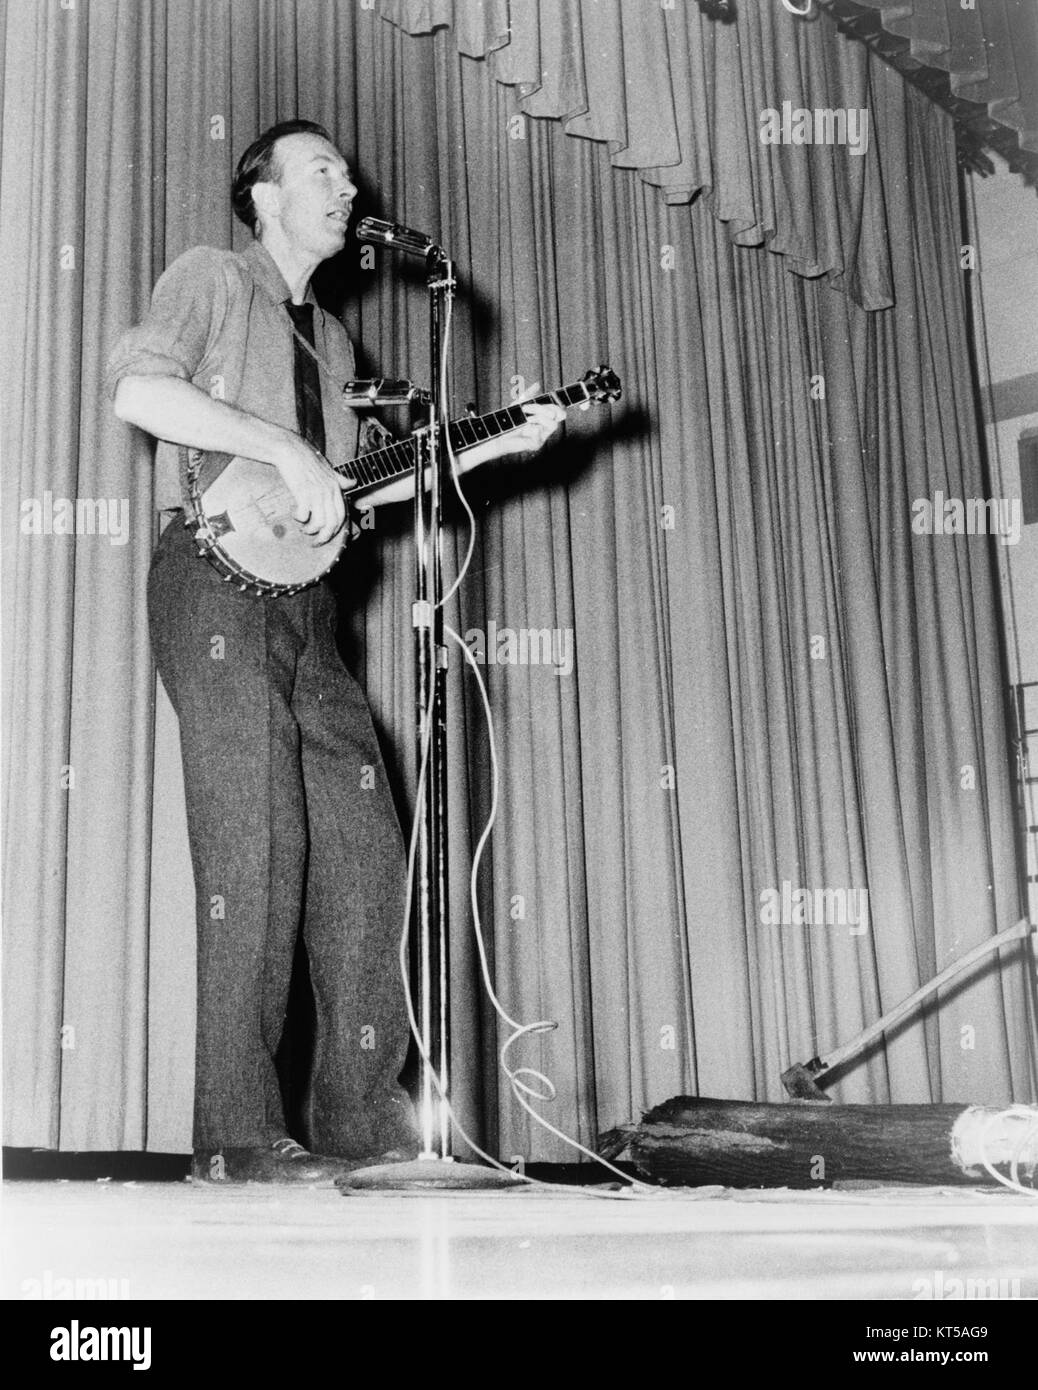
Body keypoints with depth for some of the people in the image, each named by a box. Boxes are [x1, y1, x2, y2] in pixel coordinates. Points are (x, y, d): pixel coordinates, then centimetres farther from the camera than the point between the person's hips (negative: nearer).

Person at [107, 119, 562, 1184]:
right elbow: (137, 389, -15)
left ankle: (358, 1112, 7)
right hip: (217, 583, -8)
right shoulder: (212, 279, 3)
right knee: (255, 852, -13)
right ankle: (237, 1137, -7)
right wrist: (288, 451, -17)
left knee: (363, 846, 1)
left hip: (302, 603, 8)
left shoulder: (328, 338, 27)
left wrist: (497, 445, 16)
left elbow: (356, 485, 22)